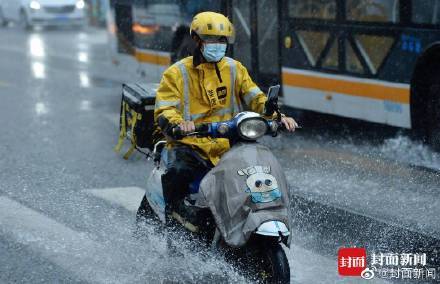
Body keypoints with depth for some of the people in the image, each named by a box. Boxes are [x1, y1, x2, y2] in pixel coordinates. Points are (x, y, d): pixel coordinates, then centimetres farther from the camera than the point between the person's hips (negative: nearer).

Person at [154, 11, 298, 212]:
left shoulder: (234, 69, 15)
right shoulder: (176, 73, 4)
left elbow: (255, 98, 10)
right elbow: (164, 111, -6)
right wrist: (179, 123, -29)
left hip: (228, 146, 3)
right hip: (190, 145, -3)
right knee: (179, 172, -34)